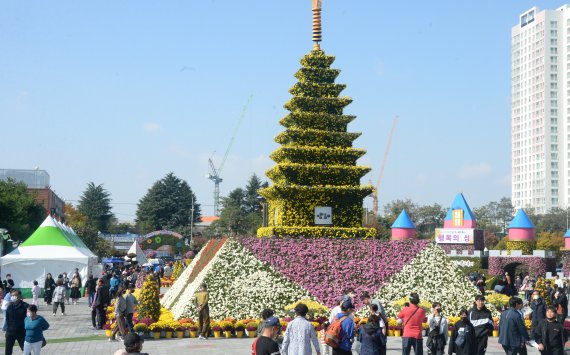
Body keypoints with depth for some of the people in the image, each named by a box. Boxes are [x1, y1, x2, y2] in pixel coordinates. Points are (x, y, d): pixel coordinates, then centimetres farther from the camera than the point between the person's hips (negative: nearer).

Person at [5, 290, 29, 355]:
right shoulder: (10, 306, 1)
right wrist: (7, 329, 5)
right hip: (10, 332, 4)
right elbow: (7, 319, 8)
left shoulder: (25, 306, -11)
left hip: (22, 332, -4)